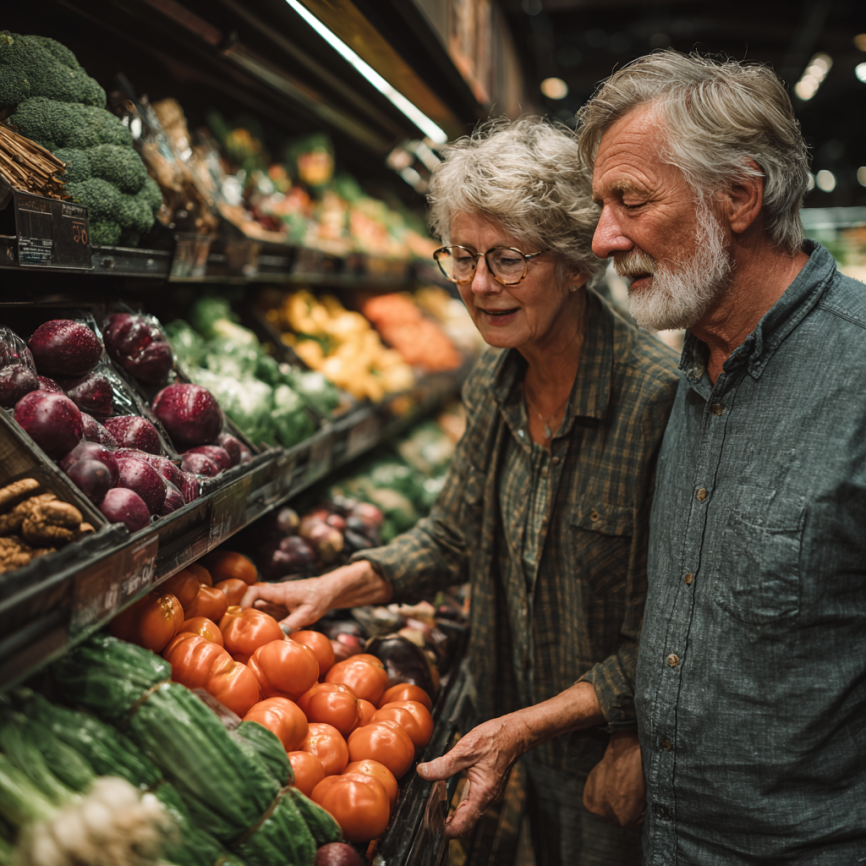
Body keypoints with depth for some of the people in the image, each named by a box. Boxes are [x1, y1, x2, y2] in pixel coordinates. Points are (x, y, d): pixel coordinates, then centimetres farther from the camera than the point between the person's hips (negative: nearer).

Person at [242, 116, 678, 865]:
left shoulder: (659, 397, -27)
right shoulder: (491, 384, -5)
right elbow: (455, 534, 8)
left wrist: (523, 727, -25)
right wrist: (338, 586, -4)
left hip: (621, 757, -6)